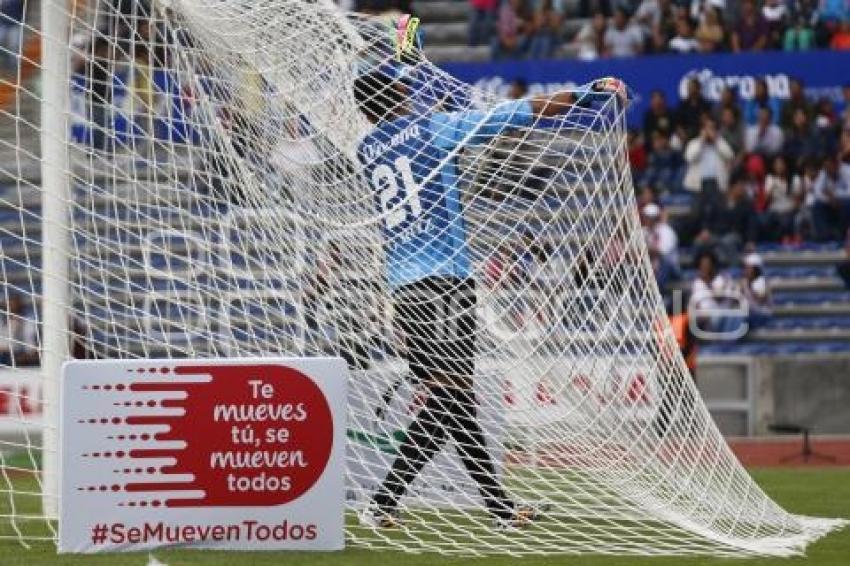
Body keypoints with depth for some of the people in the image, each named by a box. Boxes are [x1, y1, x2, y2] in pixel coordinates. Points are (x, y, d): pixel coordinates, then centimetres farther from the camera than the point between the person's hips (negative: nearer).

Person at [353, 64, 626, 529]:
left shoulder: (366, 150, 13)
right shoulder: (433, 127, 0)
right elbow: (520, 113, 0)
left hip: (400, 284, 7)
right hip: (443, 277, -7)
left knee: (455, 401, 8)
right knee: (447, 397, -9)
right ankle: (383, 504, -16)